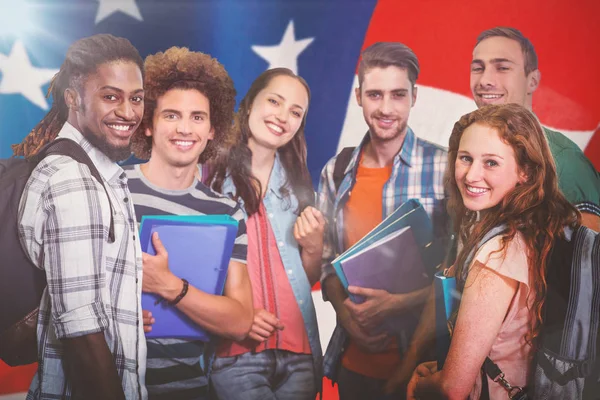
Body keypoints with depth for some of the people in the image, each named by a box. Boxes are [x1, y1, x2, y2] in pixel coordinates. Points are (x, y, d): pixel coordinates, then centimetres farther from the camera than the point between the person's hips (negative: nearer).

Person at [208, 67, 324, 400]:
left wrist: (313, 248, -6)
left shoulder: (298, 185, 10)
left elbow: (310, 279, 14)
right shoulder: (210, 176, -3)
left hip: (298, 351, 4)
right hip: (235, 352, -4)